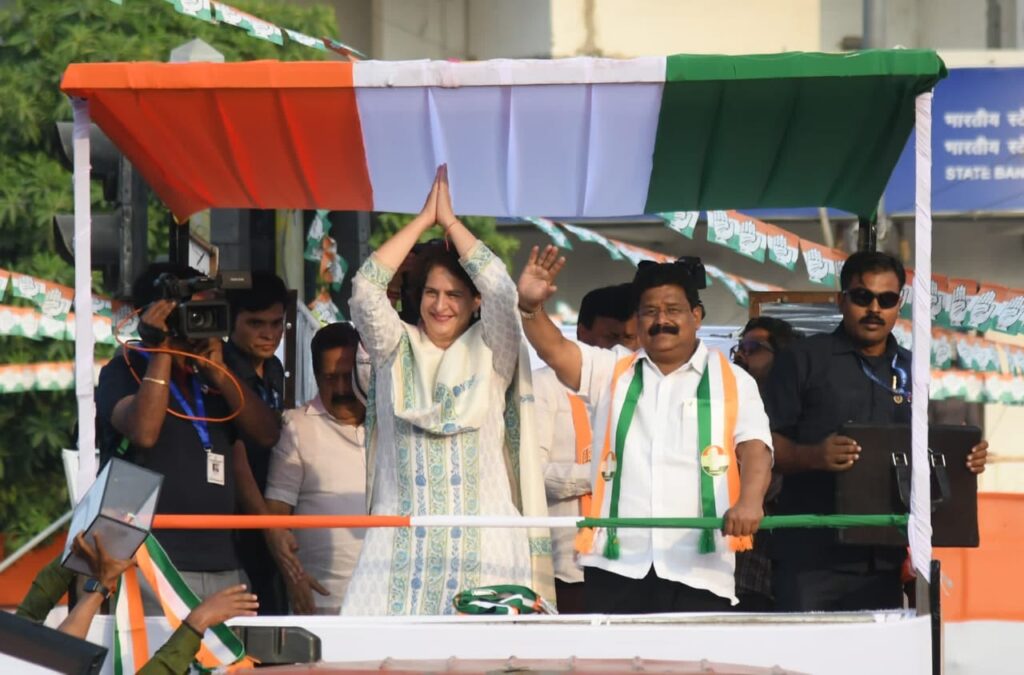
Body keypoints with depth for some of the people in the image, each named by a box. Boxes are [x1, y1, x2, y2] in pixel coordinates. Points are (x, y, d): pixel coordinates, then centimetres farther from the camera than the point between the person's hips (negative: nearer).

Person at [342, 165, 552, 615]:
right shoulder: (395, 352, 14)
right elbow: (365, 291, -1)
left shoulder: (490, 354, 11)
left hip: (482, 542, -1)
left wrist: (450, 220, 3)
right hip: (401, 541, 1)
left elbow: (501, 291, -5)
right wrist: (423, 218, 3)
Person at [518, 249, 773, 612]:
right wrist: (531, 306, -19)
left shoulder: (732, 381, 10)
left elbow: (754, 445, -2)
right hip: (617, 565, 1)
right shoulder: (612, 371, 16)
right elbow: (554, 350, 2)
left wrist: (750, 501, -22)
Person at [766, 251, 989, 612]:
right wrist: (815, 456, -22)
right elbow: (765, 444, -3)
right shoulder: (804, 359, 3)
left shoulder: (912, 371, 17)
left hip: (883, 556, 4)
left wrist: (968, 459, 0)